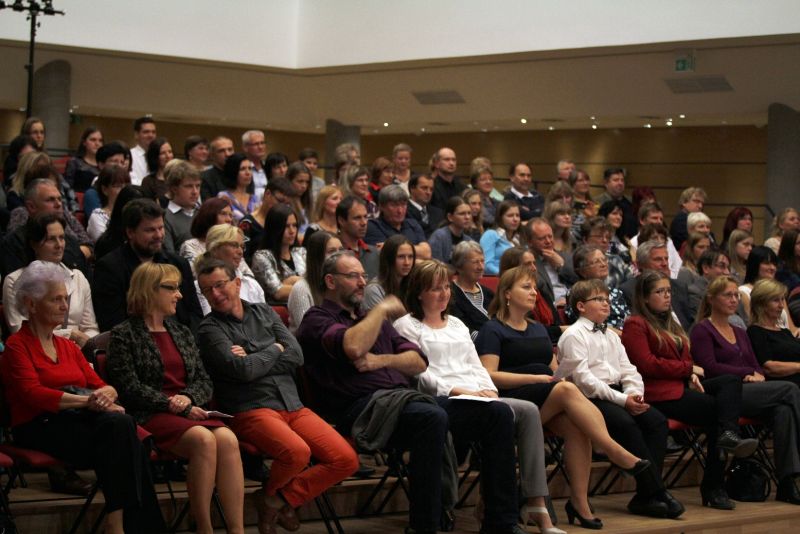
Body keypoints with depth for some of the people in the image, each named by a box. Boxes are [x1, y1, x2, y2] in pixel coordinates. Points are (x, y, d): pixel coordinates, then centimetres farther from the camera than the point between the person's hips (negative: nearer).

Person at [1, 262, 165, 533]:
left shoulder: (68, 346, 26)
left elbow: (100, 385, 16)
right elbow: (34, 394, -12)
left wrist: (106, 394, -11)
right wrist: (88, 401, -23)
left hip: (78, 419, 6)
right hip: (41, 427, -6)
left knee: (122, 424, -30)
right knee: (118, 429, -32)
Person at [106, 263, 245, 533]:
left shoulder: (182, 333, 24)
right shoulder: (124, 334, 5)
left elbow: (204, 380, 17)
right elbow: (130, 388, -6)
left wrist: (188, 398, -5)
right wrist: (172, 405, -12)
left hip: (189, 412, 5)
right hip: (150, 417, -5)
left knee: (227, 439, -27)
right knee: (204, 439, -33)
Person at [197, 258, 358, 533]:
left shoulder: (264, 313, 18)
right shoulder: (209, 330, 2)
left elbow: (296, 355, 6)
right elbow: (242, 370, -12)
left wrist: (253, 360, -3)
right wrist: (274, 350, 4)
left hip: (293, 405, 6)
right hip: (250, 410, -6)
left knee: (346, 459, -12)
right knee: (297, 452, -34)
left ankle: (283, 498, 4)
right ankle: (270, 492, 0)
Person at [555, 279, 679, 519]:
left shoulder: (611, 336, 24)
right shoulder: (573, 335, -2)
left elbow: (629, 370, 17)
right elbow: (583, 378, -14)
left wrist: (634, 394, -7)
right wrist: (622, 400, -19)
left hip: (616, 394, 8)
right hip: (590, 398, -8)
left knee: (657, 420, -15)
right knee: (627, 424, -31)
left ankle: (645, 496, -18)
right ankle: (656, 492, -24)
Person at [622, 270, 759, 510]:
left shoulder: (670, 323, 29)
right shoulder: (635, 325, 0)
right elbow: (647, 364, -12)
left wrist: (692, 375, 0)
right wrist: (689, 369, -7)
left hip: (681, 385, 8)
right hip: (659, 393, -8)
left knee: (731, 381, -16)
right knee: (716, 409, -23)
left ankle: (728, 435, -40)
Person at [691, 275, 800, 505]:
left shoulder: (740, 333, 29)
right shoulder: (702, 331, 6)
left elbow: (756, 367, 21)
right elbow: (710, 368, -7)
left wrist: (758, 376, -4)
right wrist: (748, 373, -7)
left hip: (749, 392, 7)